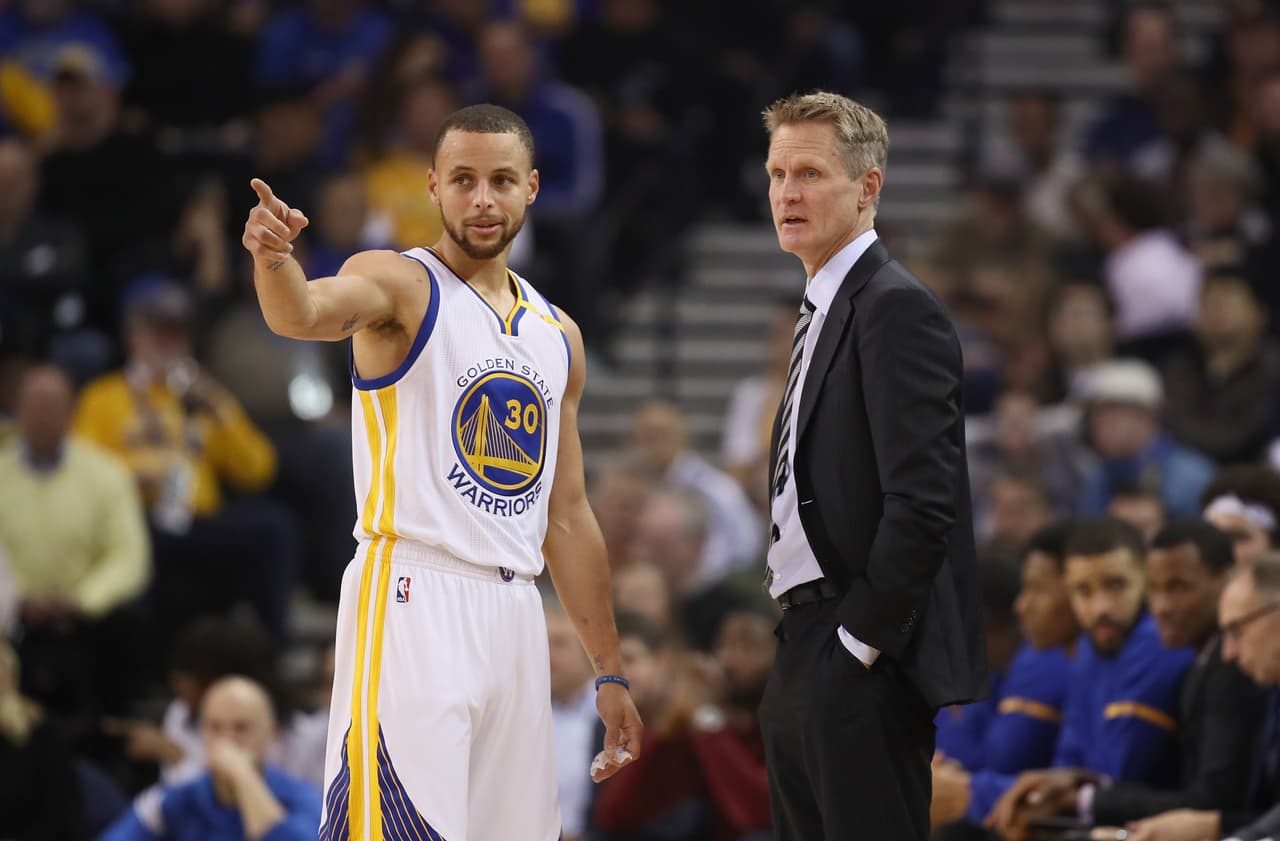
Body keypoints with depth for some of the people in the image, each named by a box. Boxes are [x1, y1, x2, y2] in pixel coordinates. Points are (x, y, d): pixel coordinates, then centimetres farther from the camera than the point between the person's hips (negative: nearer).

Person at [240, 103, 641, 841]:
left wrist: (609, 670, 19)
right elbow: (306, 313, -25)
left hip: (513, 614, 6)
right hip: (411, 600, -6)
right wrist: (274, 259, -48)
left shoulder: (558, 336, 17)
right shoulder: (401, 285, -1)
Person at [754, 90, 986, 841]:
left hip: (865, 666, -10)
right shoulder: (829, 309, 18)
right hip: (809, 659, 10)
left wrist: (858, 640, -17)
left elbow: (923, 501, -20)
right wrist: (804, 650, 14)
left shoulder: (898, 308, -12)